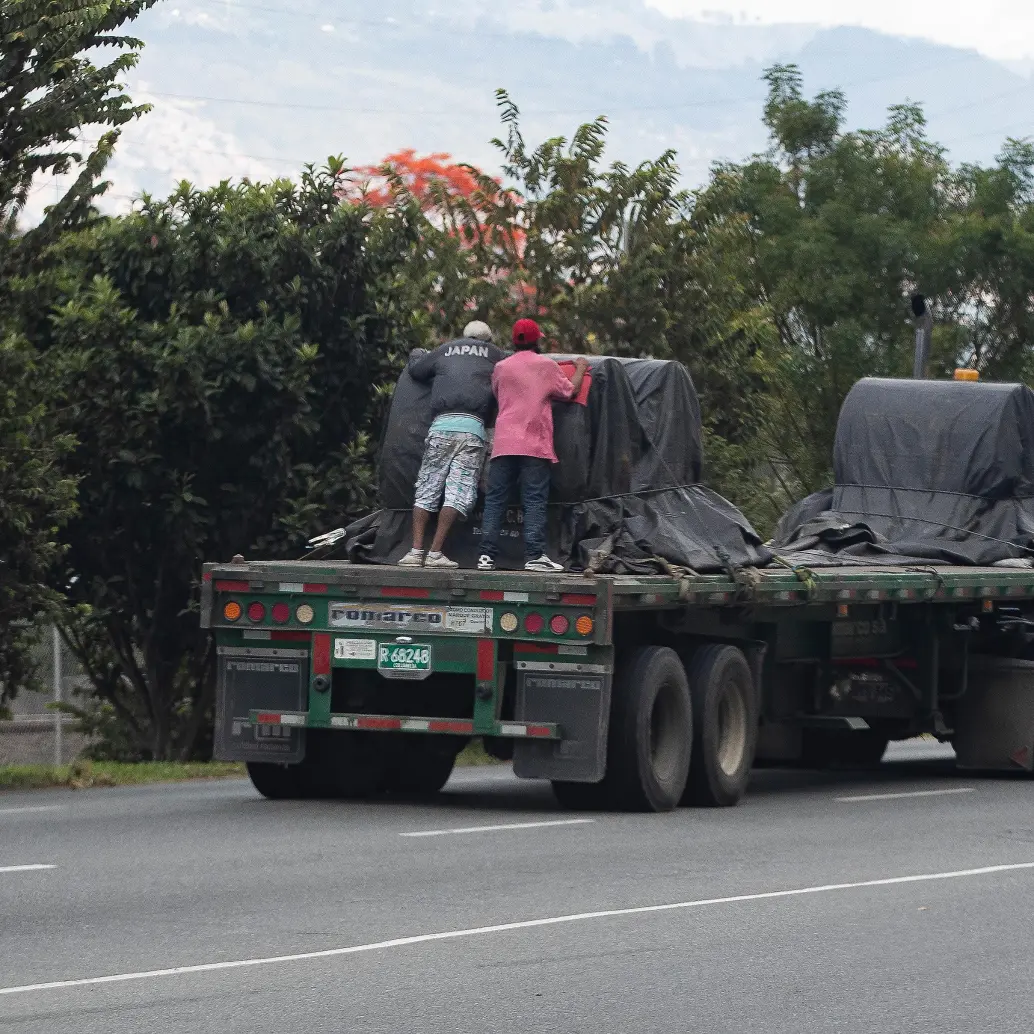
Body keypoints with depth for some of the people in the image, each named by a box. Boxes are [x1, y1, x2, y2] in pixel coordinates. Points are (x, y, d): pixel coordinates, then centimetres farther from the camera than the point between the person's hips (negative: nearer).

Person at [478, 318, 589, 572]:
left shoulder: (501, 368, 12)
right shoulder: (546, 366, 2)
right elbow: (569, 391, 8)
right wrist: (580, 369, 26)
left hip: (504, 444, 3)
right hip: (535, 445, -3)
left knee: (495, 500, 4)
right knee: (534, 501, -4)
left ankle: (487, 555, -2)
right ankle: (535, 555, -11)